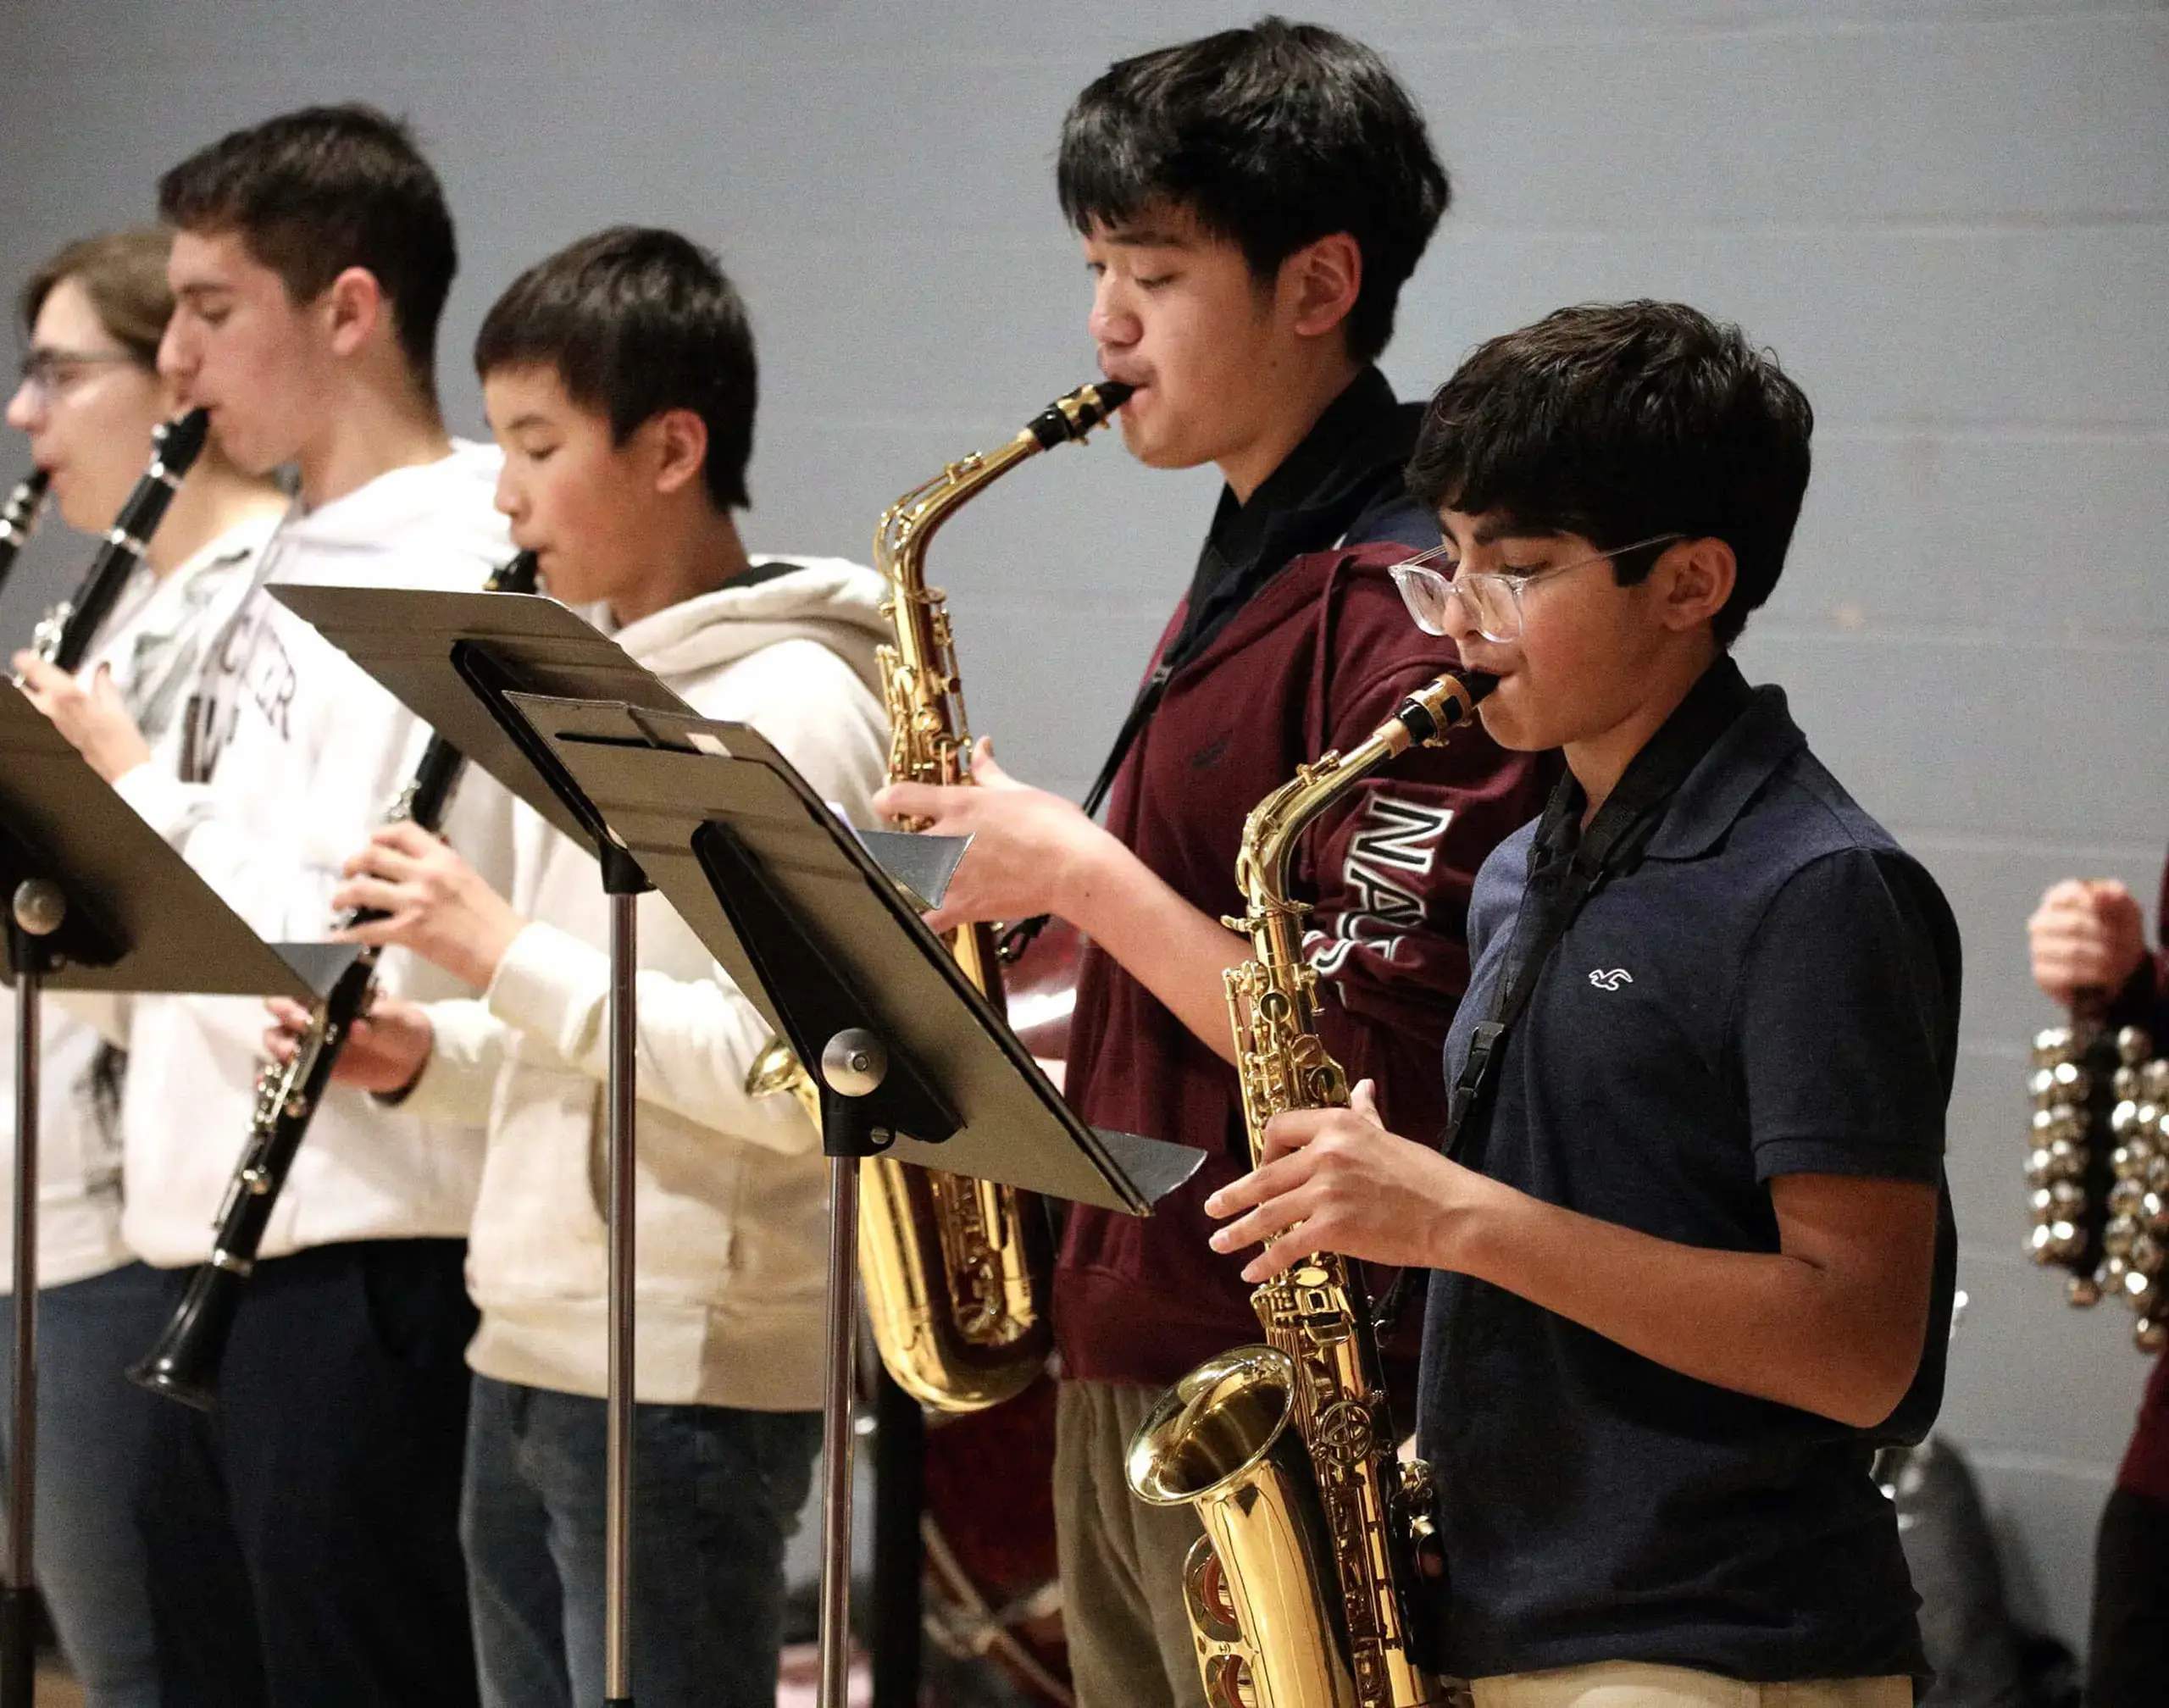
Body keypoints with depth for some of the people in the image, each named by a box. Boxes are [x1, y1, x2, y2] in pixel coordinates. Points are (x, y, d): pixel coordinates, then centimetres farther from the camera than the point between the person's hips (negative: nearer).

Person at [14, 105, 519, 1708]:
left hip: (362, 1259, -10)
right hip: (225, 1234, 10)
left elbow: (365, 950, -23)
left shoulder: (456, 571, -15)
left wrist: (135, 787, -14)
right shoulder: (297, 566, 15)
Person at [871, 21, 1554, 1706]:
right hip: (1130, 1366, 10)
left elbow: (1378, 1067, -22)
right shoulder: (1241, 575, 15)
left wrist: (1080, 872, -17)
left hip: (1286, 1405, -10)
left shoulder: (1405, 608, -16)